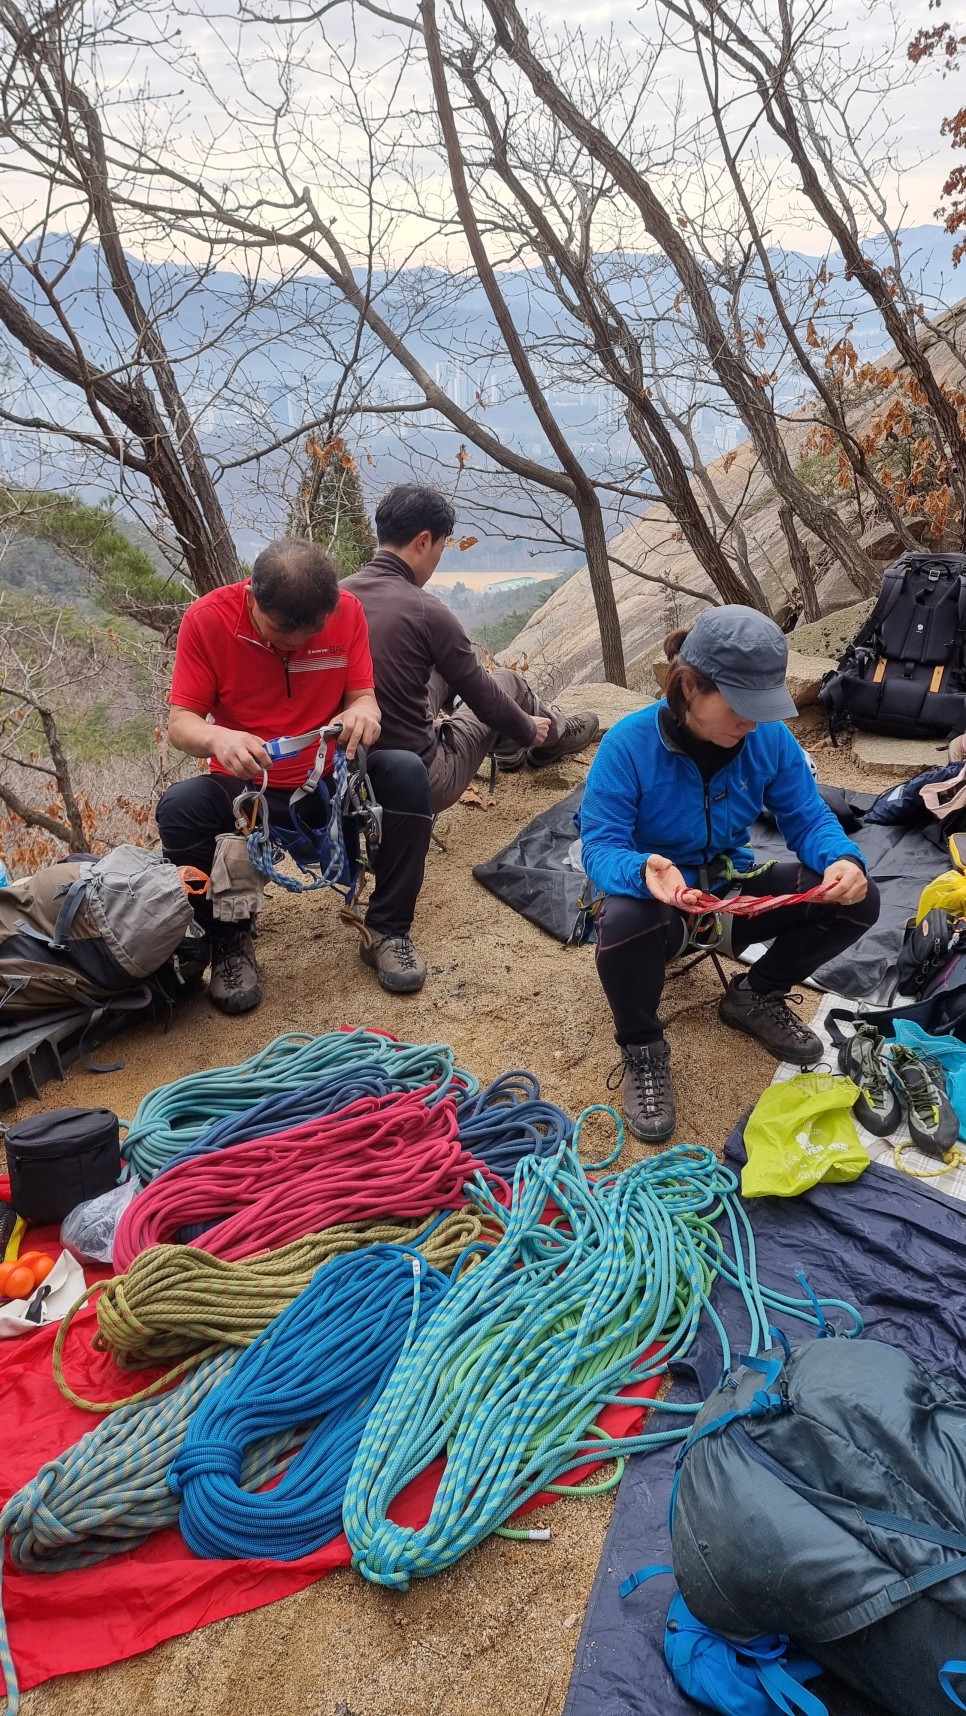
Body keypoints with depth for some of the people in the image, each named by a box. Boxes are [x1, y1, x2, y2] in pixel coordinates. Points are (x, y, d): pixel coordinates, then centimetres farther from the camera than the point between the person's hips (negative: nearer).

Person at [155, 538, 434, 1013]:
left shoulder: (347, 610, -8)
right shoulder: (207, 618, -14)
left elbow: (362, 694, -4)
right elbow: (180, 722, -13)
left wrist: (363, 712, -30)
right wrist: (219, 738, -37)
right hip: (245, 788, -1)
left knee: (407, 773, -26)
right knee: (179, 807, -31)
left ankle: (387, 930, -11)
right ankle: (229, 941, -7)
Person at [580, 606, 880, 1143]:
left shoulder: (770, 737, -11)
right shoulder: (629, 743, -23)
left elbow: (808, 817, -6)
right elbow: (600, 846, -26)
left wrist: (844, 858, -29)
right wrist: (643, 871, -49)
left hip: (733, 888, 5)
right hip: (657, 897, -4)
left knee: (858, 900, -13)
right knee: (624, 922, -41)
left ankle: (755, 996, 12)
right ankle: (642, 1048, -8)